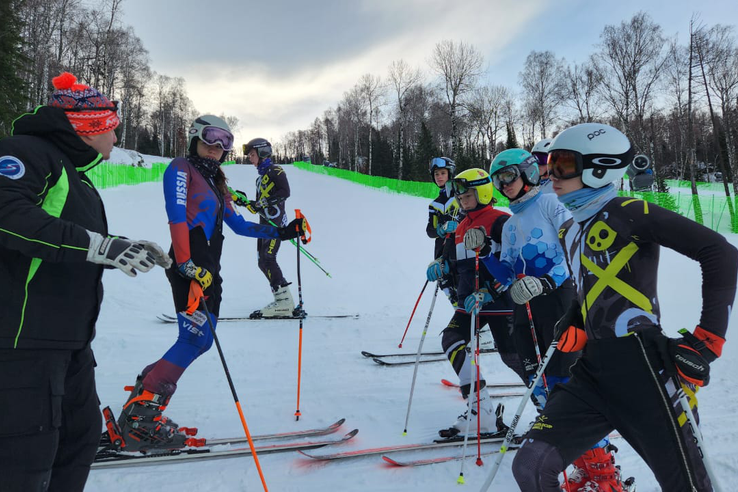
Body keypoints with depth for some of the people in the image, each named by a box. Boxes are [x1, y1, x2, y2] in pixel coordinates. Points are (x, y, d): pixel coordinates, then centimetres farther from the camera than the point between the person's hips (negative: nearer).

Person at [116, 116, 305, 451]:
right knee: (195, 339, -16)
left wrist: (282, 232, 19)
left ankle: (142, 393, 13)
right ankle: (140, 415, -10)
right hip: (189, 266, -9)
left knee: (201, 341, 4)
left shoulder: (215, 182, 26)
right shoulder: (181, 169, 2)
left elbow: (238, 225, 25)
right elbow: (177, 216, -12)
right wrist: (186, 264, -23)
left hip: (208, 269, 9)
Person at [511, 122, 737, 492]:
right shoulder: (569, 231, 15)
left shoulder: (629, 214, -8)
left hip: (640, 365, -7)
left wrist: (706, 341, -12)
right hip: (593, 370, 7)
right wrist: (571, 330, 10)